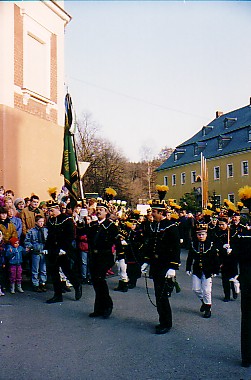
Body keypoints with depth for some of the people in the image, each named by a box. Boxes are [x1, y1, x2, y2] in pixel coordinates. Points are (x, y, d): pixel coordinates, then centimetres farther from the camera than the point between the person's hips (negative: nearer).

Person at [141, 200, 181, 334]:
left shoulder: (171, 227, -12)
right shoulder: (152, 226, 9)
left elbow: (176, 248, -13)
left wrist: (173, 267, -17)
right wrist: (146, 262, 14)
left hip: (166, 268, -7)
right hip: (155, 266, 7)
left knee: (162, 295, -6)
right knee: (158, 295, 13)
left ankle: (166, 324, 8)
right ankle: (163, 321, 25)